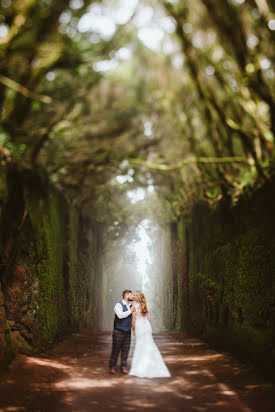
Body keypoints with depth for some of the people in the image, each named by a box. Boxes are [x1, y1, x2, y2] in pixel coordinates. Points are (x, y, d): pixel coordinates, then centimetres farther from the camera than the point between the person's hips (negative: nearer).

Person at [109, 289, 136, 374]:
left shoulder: (130, 306, 11)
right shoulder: (119, 305, -10)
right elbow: (120, 315, -27)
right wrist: (130, 311, -19)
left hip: (127, 332, 6)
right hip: (119, 332, -6)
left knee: (125, 350, 7)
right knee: (116, 350, 1)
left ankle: (123, 367, 17)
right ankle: (112, 367, 12)